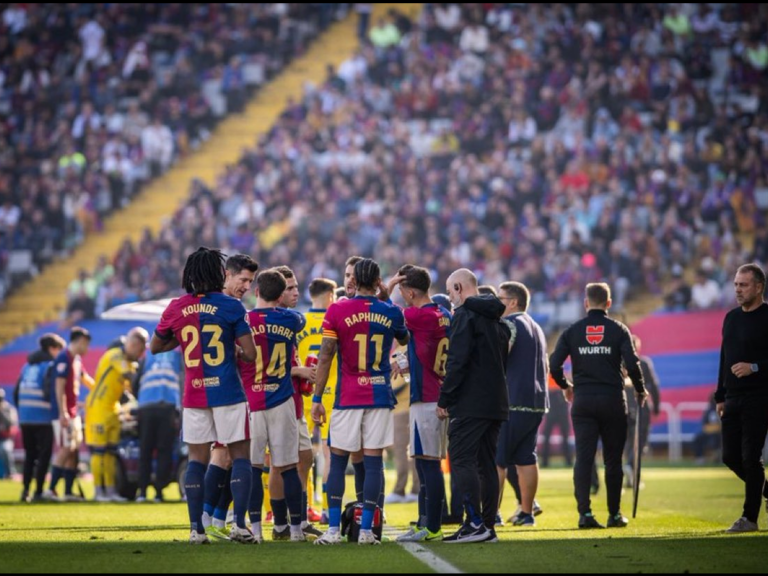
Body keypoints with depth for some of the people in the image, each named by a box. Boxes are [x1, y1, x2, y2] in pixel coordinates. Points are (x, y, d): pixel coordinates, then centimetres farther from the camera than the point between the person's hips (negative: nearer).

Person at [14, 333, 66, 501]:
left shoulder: (28, 365, 16)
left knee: (29, 454, 14)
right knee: (44, 455, -1)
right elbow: (50, 391, -18)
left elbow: (17, 391, 15)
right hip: (43, 417, -7)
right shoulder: (50, 366, -7)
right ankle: (38, 492, -5)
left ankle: (25, 490, 7)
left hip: (25, 417, 7)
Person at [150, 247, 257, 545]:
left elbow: (155, 347, 16)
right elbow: (250, 353, -9)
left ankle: (196, 528, 5)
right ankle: (239, 524, -6)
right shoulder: (231, 306, -7)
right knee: (240, 455, 4)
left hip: (194, 395, 3)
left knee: (197, 458, 8)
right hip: (228, 392, -3)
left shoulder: (176, 308, 3)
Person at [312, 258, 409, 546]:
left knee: (338, 460, 6)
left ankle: (334, 529, 4)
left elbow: (325, 357, -7)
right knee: (373, 462, 3)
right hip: (380, 397, 1)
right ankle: (366, 529, 1)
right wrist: (386, 298, 28)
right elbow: (404, 340, 24)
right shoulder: (392, 313, 2)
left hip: (348, 398, -1)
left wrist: (317, 398, -3)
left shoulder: (337, 311, -5)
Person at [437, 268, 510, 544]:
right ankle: (488, 525, 10)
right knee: (486, 463, 10)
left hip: (470, 404, -9)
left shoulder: (465, 314, -8)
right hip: (496, 403, 9)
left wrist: (444, 399, -12)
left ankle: (475, 523, -16)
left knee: (461, 459, -8)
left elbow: (457, 361, -16)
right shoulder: (496, 319, 20)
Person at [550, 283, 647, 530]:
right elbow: (632, 364, -10)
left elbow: (554, 364, -2)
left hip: (582, 401, 1)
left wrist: (566, 386, 16)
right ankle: (614, 514, 11)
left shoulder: (572, 331, 5)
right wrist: (640, 391, 6)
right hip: (613, 400, -1)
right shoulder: (618, 330, 0)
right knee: (613, 460, 7)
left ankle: (585, 512, -12)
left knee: (583, 458, -1)